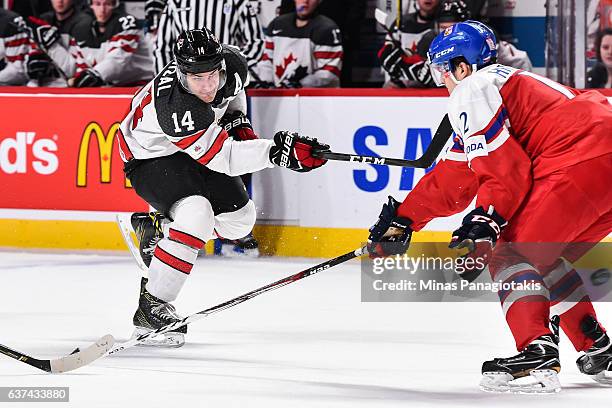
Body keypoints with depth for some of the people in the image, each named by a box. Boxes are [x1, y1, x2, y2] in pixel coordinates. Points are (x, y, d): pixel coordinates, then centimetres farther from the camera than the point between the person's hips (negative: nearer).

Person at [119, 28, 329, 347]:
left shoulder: (232, 63, -21)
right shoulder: (176, 108, -41)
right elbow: (223, 158, -37)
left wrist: (237, 120, -5)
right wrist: (278, 151, -48)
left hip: (192, 152, 8)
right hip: (150, 156, -8)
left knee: (239, 219, 7)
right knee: (196, 214, -31)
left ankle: (156, 227, 26)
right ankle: (150, 307, -24)